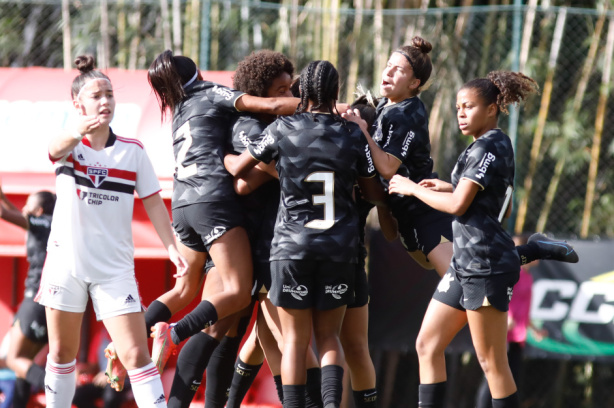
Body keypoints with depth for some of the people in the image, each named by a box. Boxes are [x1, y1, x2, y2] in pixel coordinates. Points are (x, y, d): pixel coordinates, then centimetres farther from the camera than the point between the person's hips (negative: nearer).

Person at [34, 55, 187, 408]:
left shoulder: (133, 151, 2)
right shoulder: (69, 145, -3)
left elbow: (153, 202, 2)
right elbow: (58, 147, -28)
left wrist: (172, 247, -13)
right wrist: (79, 132, -53)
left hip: (114, 267, 0)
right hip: (66, 261, 0)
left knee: (135, 355, -11)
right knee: (61, 352, 10)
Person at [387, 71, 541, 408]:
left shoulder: (488, 146, -13)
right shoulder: (497, 146, 18)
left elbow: (457, 205, -18)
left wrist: (412, 188, -4)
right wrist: (450, 187, 19)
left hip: (486, 263, -11)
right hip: (465, 263, 11)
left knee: (491, 362, -7)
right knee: (427, 345, 9)